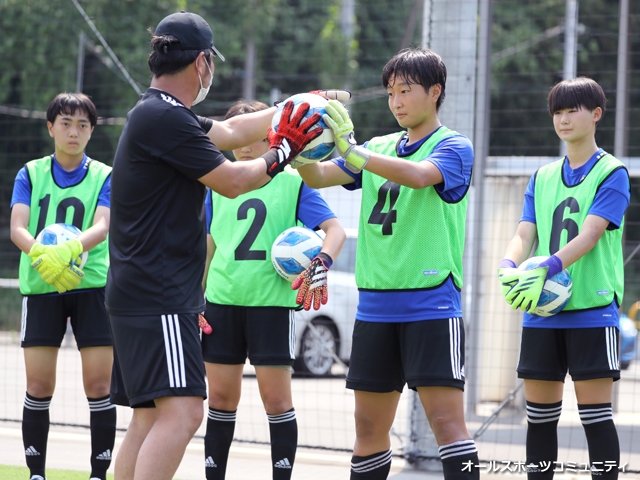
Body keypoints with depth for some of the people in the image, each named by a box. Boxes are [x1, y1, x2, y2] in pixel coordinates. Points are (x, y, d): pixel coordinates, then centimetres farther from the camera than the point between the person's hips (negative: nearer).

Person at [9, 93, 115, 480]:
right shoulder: (31, 174, 8)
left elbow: (101, 227, -11)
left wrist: (70, 250, -32)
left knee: (99, 386, -4)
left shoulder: (104, 176, 5)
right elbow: (17, 229, -5)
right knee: (39, 387, -1)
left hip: (92, 285, 0)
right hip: (41, 287, 1)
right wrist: (42, 254, -27)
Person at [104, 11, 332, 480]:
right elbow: (232, 182, -10)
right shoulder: (167, 118, -16)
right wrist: (283, 151, 6)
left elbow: (230, 132, 29)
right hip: (159, 296, -11)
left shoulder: (162, 114, 16)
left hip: (140, 296, 11)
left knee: (149, 419, 11)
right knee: (181, 412, -20)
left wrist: (294, 106, 31)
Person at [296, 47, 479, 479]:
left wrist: (354, 152, -35)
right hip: (376, 305, 6)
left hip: (431, 302, -6)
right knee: (369, 426, 9)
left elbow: (419, 175, -23)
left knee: (446, 419, -13)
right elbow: (318, 178, 6)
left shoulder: (454, 147, -2)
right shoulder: (378, 149, 15)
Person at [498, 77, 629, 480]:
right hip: (541, 313, 5)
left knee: (595, 413, -6)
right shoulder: (543, 177, 14)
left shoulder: (611, 172, -2)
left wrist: (545, 271, -28)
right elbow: (525, 235, 5)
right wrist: (509, 268, -18)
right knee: (540, 413, 6)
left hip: (592, 309, -5)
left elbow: (589, 235, -14)